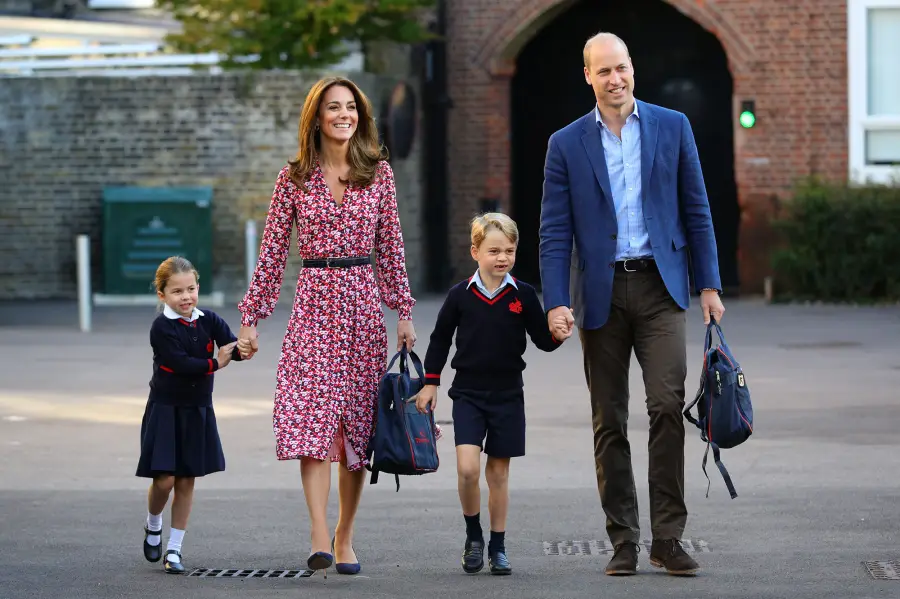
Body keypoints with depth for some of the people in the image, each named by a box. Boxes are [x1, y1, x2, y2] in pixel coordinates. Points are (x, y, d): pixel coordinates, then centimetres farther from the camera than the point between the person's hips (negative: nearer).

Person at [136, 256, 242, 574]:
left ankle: (174, 548, 15)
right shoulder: (162, 327, -12)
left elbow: (231, 346, -12)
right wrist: (214, 363, -20)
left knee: (187, 480, 6)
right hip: (165, 409, -4)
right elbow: (179, 362, -23)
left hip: (198, 410, 4)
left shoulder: (209, 321, 0)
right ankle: (153, 525, 24)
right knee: (164, 479, -8)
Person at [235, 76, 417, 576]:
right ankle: (319, 539, -23)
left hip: (364, 302, 2)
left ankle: (344, 535, 16)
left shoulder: (379, 173, 7)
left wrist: (404, 312, 6)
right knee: (313, 418, -15)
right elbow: (272, 253, 5)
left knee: (358, 422, 4)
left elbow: (391, 247, 10)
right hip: (314, 300, -2)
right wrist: (250, 318, 3)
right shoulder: (294, 179, 3)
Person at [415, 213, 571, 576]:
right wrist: (430, 383, 8)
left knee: (498, 472, 6)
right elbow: (440, 338, 8)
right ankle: (473, 535, 6)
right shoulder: (461, 295, -2)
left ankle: (497, 546, 17)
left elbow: (541, 339, 3)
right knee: (467, 467, -15)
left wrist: (558, 335, -19)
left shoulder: (523, 295, -1)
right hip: (468, 394, -1)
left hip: (507, 395, 1)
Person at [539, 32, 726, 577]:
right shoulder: (567, 144, 5)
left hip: (658, 287, -1)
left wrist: (709, 285, 4)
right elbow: (555, 232, 2)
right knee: (610, 423, 4)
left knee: (667, 404, -14)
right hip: (601, 293, 1)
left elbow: (696, 211, 9)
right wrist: (556, 302, -8)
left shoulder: (672, 127, 6)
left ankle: (668, 537, -8)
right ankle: (624, 543, 11)